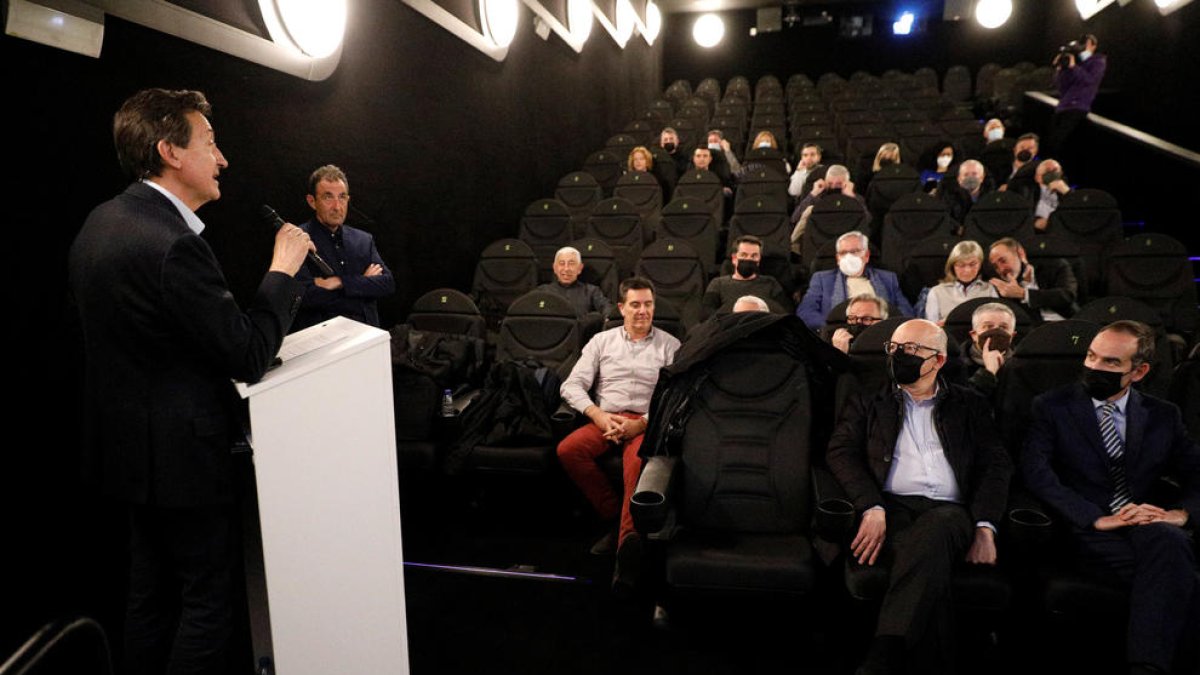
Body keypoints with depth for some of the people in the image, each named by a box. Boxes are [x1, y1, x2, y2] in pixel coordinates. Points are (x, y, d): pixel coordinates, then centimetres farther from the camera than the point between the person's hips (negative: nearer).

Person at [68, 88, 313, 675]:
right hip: (181, 452, -10)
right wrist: (283, 269, -12)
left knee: (151, 590, 23)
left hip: (125, 443, 10)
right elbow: (248, 357, -23)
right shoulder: (172, 244, -27)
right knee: (208, 597, 7)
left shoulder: (101, 221, 4)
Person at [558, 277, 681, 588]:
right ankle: (616, 516, -16)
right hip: (604, 420, 3)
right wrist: (598, 415, -9)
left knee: (638, 461, -37)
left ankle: (628, 541, -47)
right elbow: (572, 385, 9)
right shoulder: (602, 341, 18)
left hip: (646, 422, -3)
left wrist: (641, 423, -16)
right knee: (568, 450, -27)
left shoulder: (669, 345, 12)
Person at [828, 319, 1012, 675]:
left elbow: (996, 465, 12)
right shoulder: (867, 404, 21)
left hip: (949, 511, 0)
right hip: (892, 507, 0)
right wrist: (872, 509, -14)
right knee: (928, 556, -36)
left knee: (929, 535, -38)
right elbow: (841, 453, 5)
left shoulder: (969, 405, 23)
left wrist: (985, 527, -7)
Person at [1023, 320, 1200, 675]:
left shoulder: (1163, 416, 17)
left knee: (1166, 541, -34)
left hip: (1151, 528, 3)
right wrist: (1097, 518, -16)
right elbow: (1035, 472, -7)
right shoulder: (1051, 406, 6)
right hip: (1089, 533, -3)